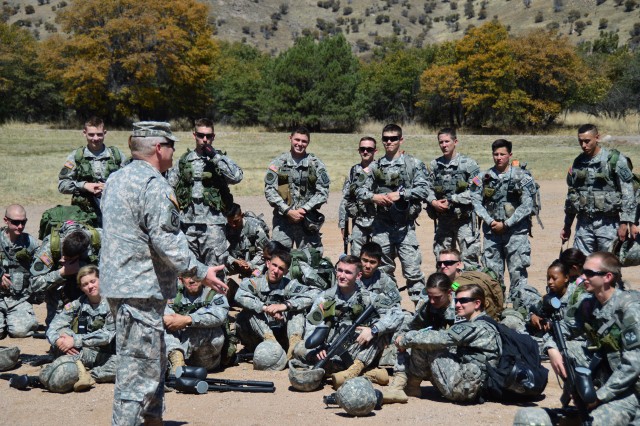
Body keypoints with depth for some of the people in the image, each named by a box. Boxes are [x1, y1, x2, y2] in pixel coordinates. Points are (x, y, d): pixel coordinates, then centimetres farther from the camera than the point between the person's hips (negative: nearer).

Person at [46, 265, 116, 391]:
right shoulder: (76, 305, 2)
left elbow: (107, 335, -18)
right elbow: (52, 330, -6)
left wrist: (76, 340, -26)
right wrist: (58, 340, -30)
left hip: (105, 355, -3)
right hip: (80, 354, 3)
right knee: (64, 332, -23)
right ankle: (81, 372, -36)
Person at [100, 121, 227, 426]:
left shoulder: (116, 180, 15)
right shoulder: (153, 184, -16)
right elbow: (165, 240, -22)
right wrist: (200, 272, -14)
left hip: (117, 283, 10)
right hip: (141, 289, -10)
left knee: (153, 362, 21)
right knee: (139, 369, -6)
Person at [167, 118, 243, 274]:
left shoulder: (220, 159, 3)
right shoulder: (185, 160, 11)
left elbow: (237, 176, -16)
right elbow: (168, 185, 15)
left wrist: (215, 155, -15)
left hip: (213, 222, -3)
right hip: (187, 222, 4)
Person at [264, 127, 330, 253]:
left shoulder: (316, 164, 5)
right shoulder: (277, 163, 4)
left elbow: (323, 192, 1)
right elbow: (269, 190, -2)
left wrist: (304, 209, -10)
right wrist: (288, 211, -10)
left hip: (307, 220, 0)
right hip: (282, 218, 0)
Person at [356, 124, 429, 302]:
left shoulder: (414, 164, 2)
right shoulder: (375, 166, 11)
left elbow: (422, 190, -8)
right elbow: (360, 191, 10)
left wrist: (400, 194, -17)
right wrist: (374, 197, -10)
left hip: (405, 226, -3)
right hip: (381, 226, 4)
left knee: (412, 270, -6)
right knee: (382, 270, 11)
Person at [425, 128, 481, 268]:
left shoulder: (469, 164, -5)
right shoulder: (434, 165, 9)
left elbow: (475, 192, -11)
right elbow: (428, 188, 9)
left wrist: (451, 200, -14)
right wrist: (433, 202, -11)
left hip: (464, 220, -5)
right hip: (443, 220, 5)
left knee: (469, 257, -5)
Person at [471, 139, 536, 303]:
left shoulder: (521, 177, -3)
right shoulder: (485, 177, 7)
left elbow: (526, 206, -7)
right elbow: (477, 202, 5)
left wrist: (506, 224, -10)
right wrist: (490, 221, -8)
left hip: (515, 231, -4)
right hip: (492, 231, 4)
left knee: (517, 271, -5)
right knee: (492, 271, 9)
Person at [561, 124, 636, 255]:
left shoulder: (615, 160, -6)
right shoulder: (578, 162, 10)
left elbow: (628, 193, -8)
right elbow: (571, 195, 19)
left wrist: (624, 223, -15)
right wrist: (567, 226, 20)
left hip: (607, 224, -5)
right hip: (583, 224, 5)